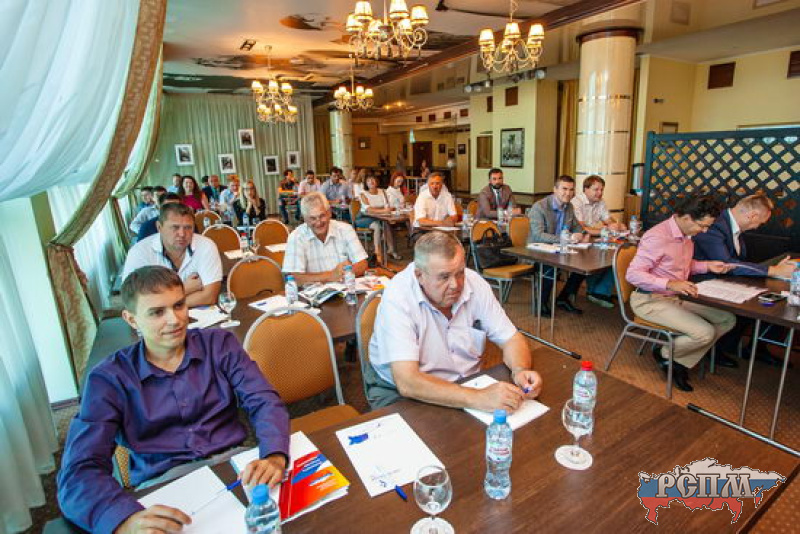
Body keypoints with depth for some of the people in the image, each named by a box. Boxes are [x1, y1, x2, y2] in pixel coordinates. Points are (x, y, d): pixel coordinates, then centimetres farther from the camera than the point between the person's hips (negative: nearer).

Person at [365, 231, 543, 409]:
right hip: (400, 393, -5)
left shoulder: (475, 284, -10)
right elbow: (407, 382, -33)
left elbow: (511, 338, -3)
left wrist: (521, 371, -24)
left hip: (466, 384, 5)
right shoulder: (397, 297, -26)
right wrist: (478, 399, -40)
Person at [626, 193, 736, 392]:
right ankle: (664, 354, 8)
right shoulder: (657, 237, -24)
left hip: (677, 296, 10)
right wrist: (669, 283, -37)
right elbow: (633, 274, -28)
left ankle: (681, 362, 10)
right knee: (705, 332, -21)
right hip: (651, 300, -10)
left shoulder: (686, 235, 7)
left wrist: (707, 266, 6)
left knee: (727, 319, 5)